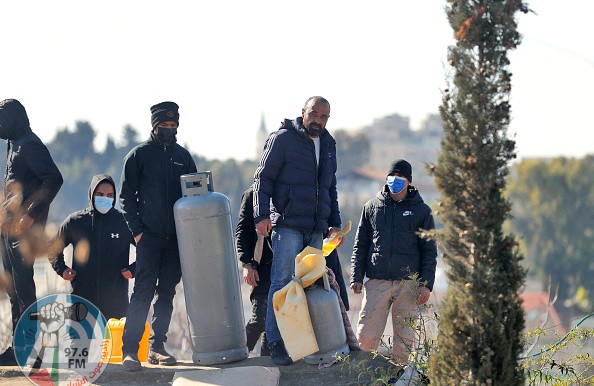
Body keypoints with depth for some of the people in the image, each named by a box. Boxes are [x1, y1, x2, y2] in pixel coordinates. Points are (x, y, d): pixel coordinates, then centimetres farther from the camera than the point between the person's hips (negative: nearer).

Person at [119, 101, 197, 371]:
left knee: (167, 293, 6)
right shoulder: (139, 155, 2)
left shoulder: (183, 156, 13)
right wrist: (136, 230, -7)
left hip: (176, 238, 4)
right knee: (143, 292, -11)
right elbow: (127, 196, 2)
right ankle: (129, 349, -14)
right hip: (149, 237, -4)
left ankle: (157, 347, 12)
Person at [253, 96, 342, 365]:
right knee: (283, 281, -10)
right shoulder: (283, 139, -2)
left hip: (316, 230, 6)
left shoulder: (328, 145, 18)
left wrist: (335, 222, 20)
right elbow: (263, 178, -4)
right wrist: (261, 216, -13)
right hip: (288, 224, -6)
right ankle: (276, 343, -10)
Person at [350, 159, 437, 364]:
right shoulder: (372, 207, 12)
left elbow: (429, 251, 7)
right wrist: (356, 277, 4)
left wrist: (426, 284, -4)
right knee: (366, 336, -10)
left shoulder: (421, 210, 8)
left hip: (408, 283, -1)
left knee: (404, 338, -2)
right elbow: (360, 245, 16)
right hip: (377, 282, 1)